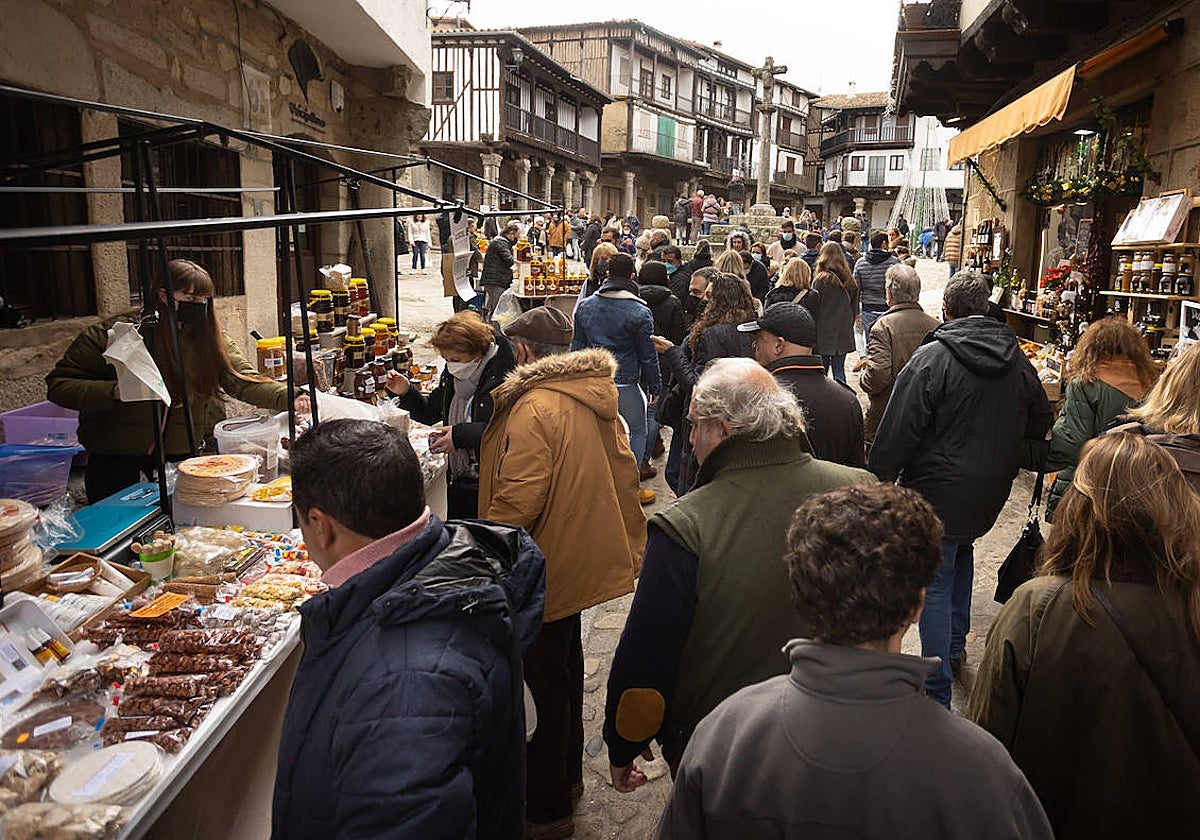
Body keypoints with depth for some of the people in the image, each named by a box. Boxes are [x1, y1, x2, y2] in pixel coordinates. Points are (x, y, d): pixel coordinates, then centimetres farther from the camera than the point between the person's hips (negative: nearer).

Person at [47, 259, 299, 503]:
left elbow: (243, 380, -12)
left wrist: (289, 399, -30)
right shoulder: (114, 335, -11)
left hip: (182, 458, 2)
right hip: (116, 464, -2)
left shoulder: (209, 338, -2)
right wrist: (113, 392, -26)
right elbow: (57, 385, -8)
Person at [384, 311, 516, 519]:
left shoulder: (503, 376, -18)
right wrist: (406, 393, 0)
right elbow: (430, 413, 18)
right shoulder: (452, 373, 6)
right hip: (457, 480, 7)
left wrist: (461, 434, -23)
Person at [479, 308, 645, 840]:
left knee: (542, 682, 4)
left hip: (542, 570, -9)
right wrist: (628, 541, 21)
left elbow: (516, 501, -26)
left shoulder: (535, 406, -22)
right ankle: (566, 777, 41)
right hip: (579, 561, 9)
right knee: (565, 668, 23)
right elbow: (623, 474, 12)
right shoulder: (595, 397, 6)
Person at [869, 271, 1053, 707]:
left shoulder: (932, 358, -17)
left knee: (935, 585, 0)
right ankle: (955, 648, 41)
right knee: (961, 554, 29)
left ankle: (936, 694, 4)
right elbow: (1041, 422, 15)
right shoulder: (1017, 359, 2)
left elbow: (898, 431, -18)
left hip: (939, 491, -6)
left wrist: (880, 476, -6)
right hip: (990, 495, 7)